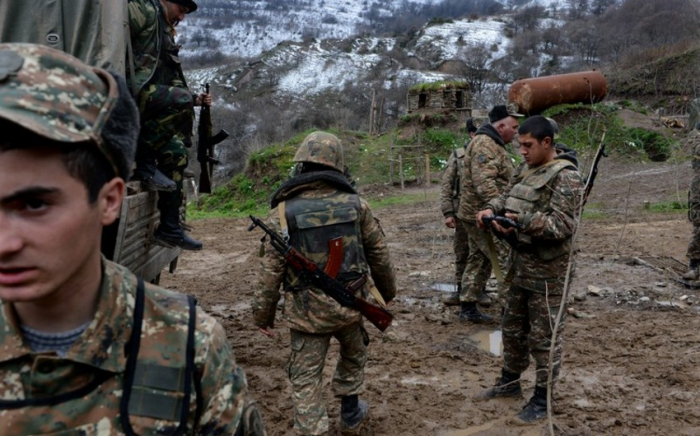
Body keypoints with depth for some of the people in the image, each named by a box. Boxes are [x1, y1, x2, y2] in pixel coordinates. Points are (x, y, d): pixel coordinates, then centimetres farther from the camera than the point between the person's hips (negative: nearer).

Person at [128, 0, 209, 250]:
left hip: (148, 103, 9)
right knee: (181, 100, -29)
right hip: (129, 92, -9)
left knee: (176, 152, 2)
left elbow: (173, 85, 31)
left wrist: (196, 101, 18)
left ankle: (170, 229, 4)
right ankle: (142, 158, -15)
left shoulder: (168, 35, 29)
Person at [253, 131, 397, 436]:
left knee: (305, 378, 8)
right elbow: (379, 254, 6)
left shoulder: (283, 211, -9)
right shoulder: (355, 204, -2)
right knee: (353, 356, 29)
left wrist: (263, 314, 3)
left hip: (307, 310, -3)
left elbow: (272, 270, -9)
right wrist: (388, 290, 22)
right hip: (350, 302, 3)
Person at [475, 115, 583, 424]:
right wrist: (492, 208, -3)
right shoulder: (531, 172, 11)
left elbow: (563, 225, -23)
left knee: (544, 337, 3)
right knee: (513, 328, 20)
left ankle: (542, 400, 17)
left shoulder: (565, 177, -17)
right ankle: (510, 382, 36)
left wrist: (522, 222, -31)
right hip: (521, 266, 9)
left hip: (547, 272, -9)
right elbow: (509, 196, 18)